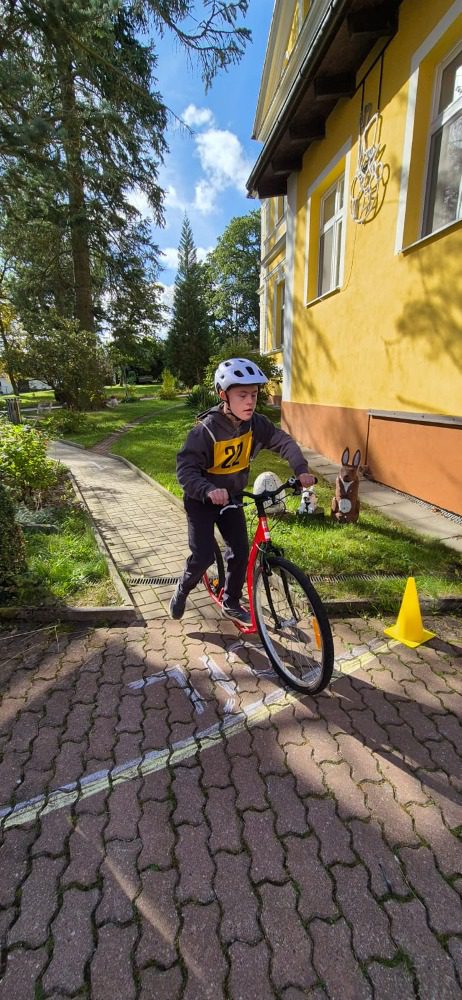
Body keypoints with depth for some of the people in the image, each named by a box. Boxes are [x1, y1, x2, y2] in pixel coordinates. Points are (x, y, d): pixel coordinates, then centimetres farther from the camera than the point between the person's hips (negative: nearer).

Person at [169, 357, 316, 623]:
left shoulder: (256, 423, -13)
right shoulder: (206, 430, -28)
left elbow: (284, 442, -4)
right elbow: (185, 469, -30)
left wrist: (302, 470, -19)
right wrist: (209, 490, -47)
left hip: (232, 498, 5)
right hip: (203, 499, -5)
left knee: (241, 551, 5)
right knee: (204, 556, -10)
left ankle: (231, 603, 27)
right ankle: (182, 590, 23)